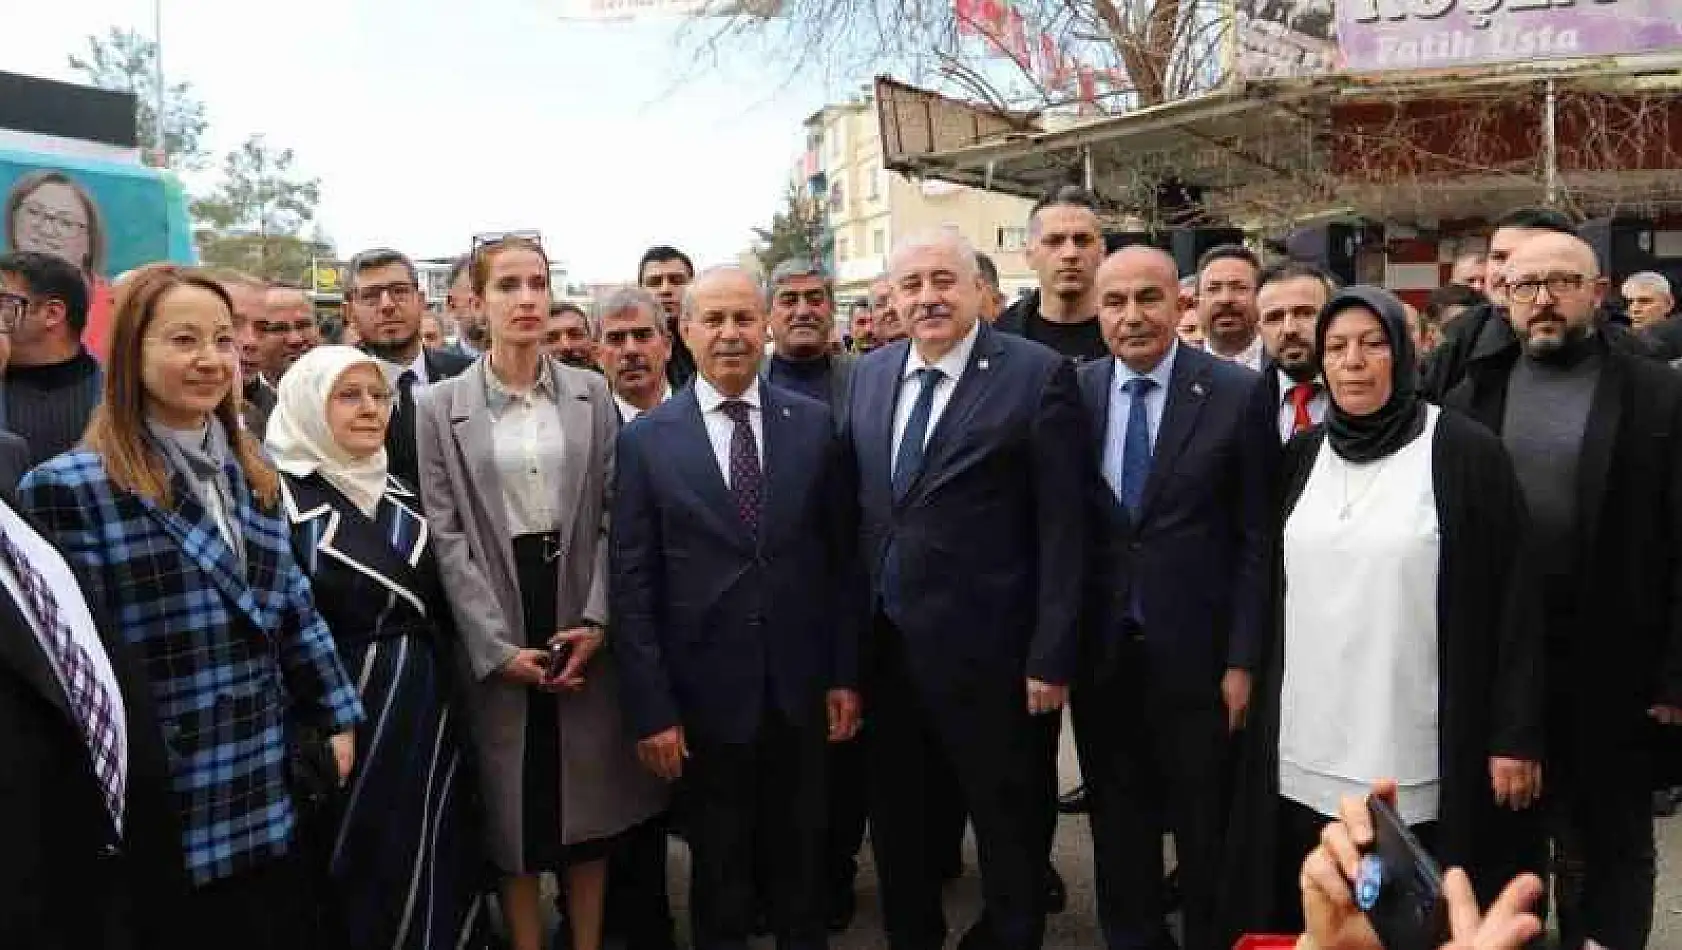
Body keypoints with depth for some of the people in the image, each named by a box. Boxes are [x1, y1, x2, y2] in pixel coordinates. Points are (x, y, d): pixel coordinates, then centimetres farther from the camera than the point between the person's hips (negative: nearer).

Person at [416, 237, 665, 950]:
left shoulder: (592, 394, 5)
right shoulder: (442, 406, 0)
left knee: (589, 795, 11)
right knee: (512, 806, 8)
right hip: (494, 640, -1)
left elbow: (614, 514, 2)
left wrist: (597, 620, -9)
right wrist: (498, 645, -12)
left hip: (582, 621, 2)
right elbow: (446, 535, -5)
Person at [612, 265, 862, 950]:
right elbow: (632, 585, -5)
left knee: (803, 861, 17)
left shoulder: (814, 423, 0)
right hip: (705, 694, -1)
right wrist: (651, 710, -8)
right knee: (718, 871, 16)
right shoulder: (646, 440, -4)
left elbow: (841, 557, 4)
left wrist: (845, 674, 2)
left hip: (800, 689, 2)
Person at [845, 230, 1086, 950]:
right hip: (883, 644, 5)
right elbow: (856, 509, 9)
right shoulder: (869, 375, 7)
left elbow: (1061, 529, -11)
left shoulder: (1038, 375, -10)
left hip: (989, 652, -5)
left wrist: (1051, 657, -14)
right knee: (895, 824, 21)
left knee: (1011, 832, 12)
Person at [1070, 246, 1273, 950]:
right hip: (1099, 650, 3)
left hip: (1194, 651, -2)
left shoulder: (1236, 394, -6)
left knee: (1204, 827, 13)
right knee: (1118, 826, 17)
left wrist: (1242, 659, -8)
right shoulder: (1073, 393, 1)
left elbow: (1255, 539, -5)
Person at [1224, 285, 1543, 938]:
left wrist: (1516, 735, -9)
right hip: (1304, 756, 4)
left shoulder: (1467, 454, -6)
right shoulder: (1301, 456, 8)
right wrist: (1253, 686, 11)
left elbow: (1511, 599, -7)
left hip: (1419, 763, -4)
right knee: (1303, 923, 13)